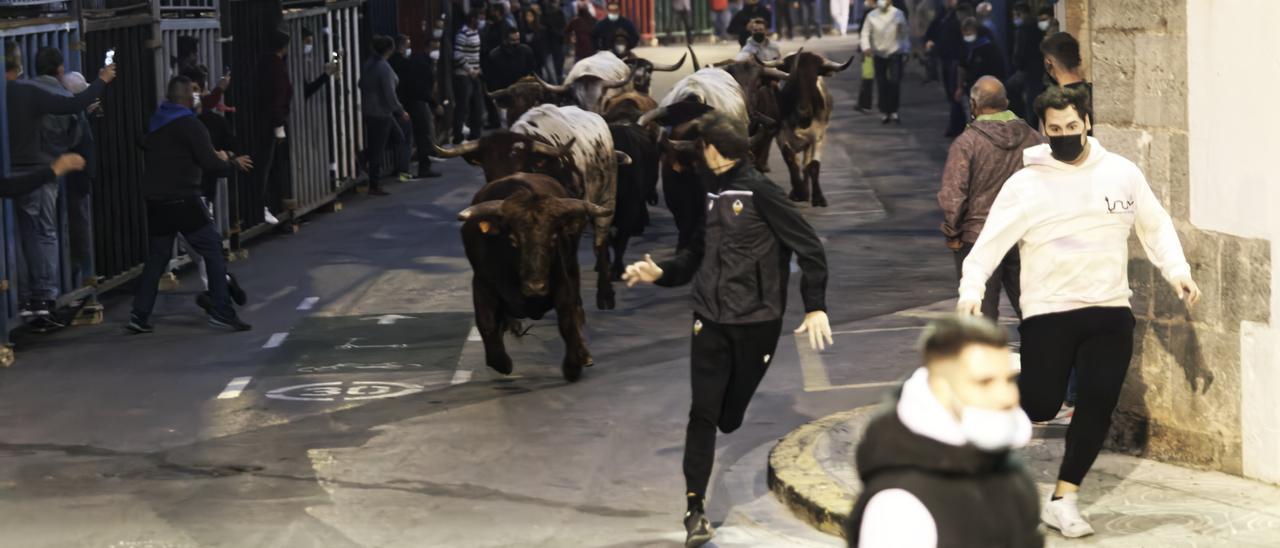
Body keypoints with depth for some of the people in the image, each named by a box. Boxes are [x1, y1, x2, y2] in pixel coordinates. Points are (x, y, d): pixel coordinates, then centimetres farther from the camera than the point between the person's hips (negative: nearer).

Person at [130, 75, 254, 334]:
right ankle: (220, 311, -7)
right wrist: (234, 163, 4)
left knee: (157, 256, 14)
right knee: (213, 250, -1)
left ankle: (139, 315, 9)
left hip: (155, 200, 7)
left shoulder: (155, 124, 14)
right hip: (182, 199, -7)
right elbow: (210, 163, -16)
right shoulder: (190, 125, -11)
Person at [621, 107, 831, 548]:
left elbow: (809, 248, -10)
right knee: (703, 413, -5)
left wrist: (815, 307, -13)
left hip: (756, 323, -5)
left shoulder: (761, 192, -11)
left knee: (730, 416, 4)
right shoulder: (712, 193, 10)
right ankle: (695, 509, -5)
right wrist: (661, 273, 3)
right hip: (711, 321, 5)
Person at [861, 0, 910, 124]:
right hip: (879, 54, 1)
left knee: (895, 82, -9)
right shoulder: (872, 16, -1)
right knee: (882, 85, 4)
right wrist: (866, 46, -18)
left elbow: (905, 34, 5)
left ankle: (894, 111, 0)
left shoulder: (898, 14, -1)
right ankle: (885, 112, 13)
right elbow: (865, 33, 0)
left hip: (895, 53, -1)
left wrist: (906, 51, 2)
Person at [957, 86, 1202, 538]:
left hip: (1110, 312, 3)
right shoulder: (1025, 183, -5)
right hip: (1047, 313, -3)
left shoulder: (1121, 173, 4)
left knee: (1098, 404, -3)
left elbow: (1155, 226, 13)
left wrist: (1177, 271, 1)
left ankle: (1062, 500, 8)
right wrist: (971, 289, -20)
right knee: (1040, 406, -7)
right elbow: (991, 241, -7)